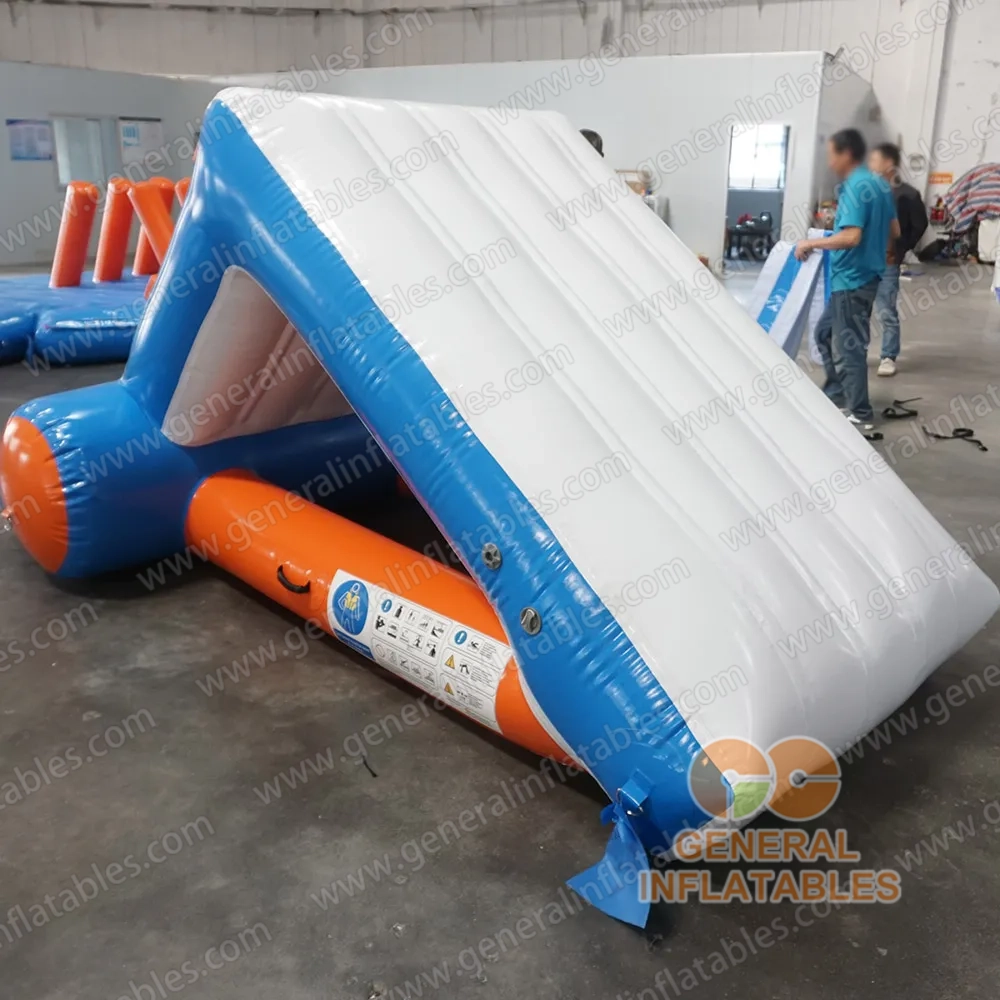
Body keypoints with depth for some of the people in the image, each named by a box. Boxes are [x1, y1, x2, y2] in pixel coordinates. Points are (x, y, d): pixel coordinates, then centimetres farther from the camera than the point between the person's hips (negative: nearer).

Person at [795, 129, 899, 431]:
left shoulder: (856, 188, -18)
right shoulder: (879, 184, 11)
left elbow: (852, 236, -28)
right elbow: (895, 231, 16)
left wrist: (811, 243, -18)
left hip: (852, 279, -10)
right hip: (859, 276, 10)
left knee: (848, 347, -2)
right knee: (825, 332, 20)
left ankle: (860, 415, 6)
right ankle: (836, 394, 28)